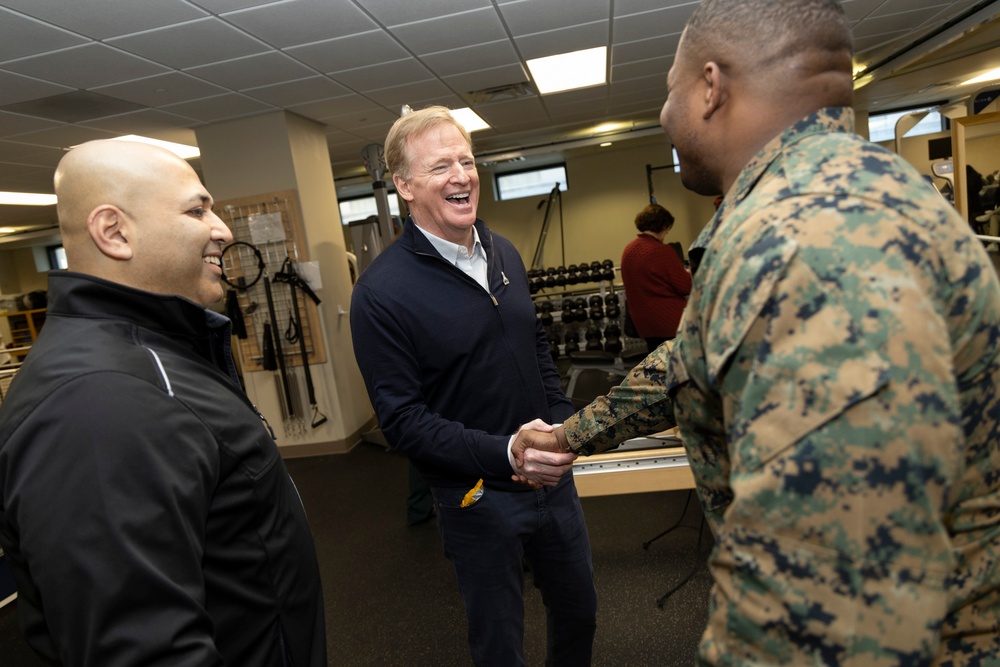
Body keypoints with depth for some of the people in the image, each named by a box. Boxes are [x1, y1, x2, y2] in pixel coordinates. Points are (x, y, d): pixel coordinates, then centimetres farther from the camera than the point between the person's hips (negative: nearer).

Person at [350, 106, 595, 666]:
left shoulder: (505, 253, 3)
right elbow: (403, 420, -18)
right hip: (479, 494, -6)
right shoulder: (382, 292, -18)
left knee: (579, 612, 25)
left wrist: (563, 420, 0)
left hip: (551, 474, 6)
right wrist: (504, 453, -29)